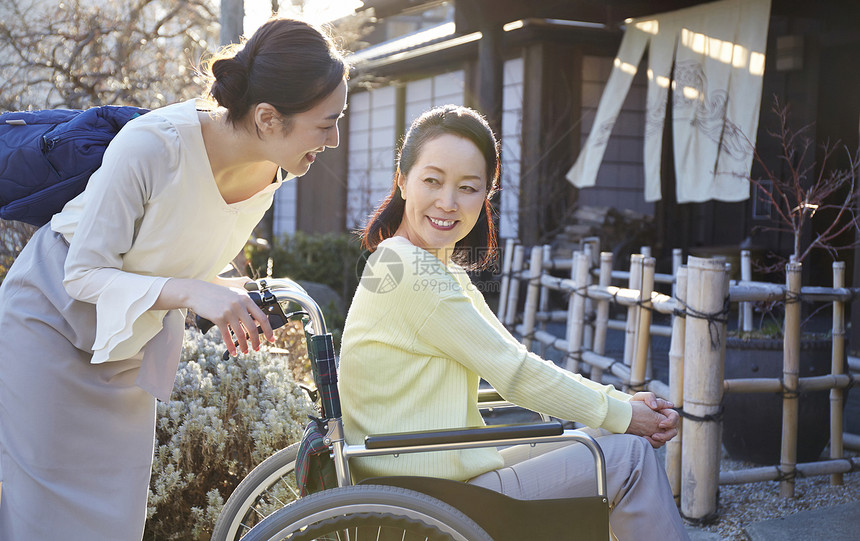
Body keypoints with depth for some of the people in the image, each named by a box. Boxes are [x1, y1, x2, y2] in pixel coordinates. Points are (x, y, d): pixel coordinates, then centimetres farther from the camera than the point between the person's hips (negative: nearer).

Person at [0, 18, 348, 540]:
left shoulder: (270, 173, -12)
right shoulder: (152, 146, -32)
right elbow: (83, 273, -26)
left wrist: (238, 300, -13)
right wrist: (191, 292, -38)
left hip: (131, 349, 6)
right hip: (52, 319, -5)